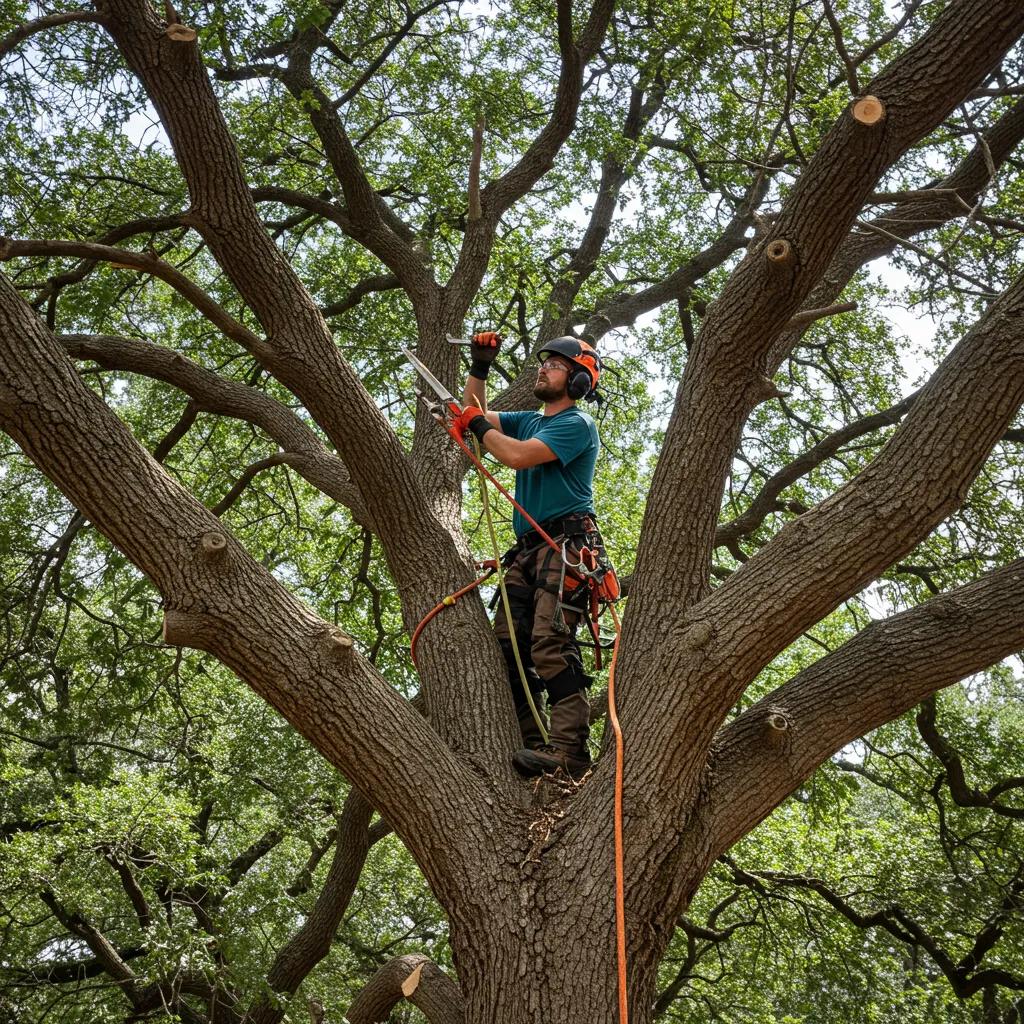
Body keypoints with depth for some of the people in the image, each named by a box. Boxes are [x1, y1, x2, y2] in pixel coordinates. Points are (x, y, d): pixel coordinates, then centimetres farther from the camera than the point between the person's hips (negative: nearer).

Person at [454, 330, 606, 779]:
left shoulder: (578, 424, -2)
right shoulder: (530, 421, 25)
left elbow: (519, 455, -15)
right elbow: (474, 414, 31)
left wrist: (478, 425, -1)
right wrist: (479, 368, 16)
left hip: (565, 543, -9)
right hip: (527, 548, 9)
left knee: (550, 643, -24)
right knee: (509, 645, -4)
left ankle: (569, 750, -32)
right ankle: (532, 742, -6)